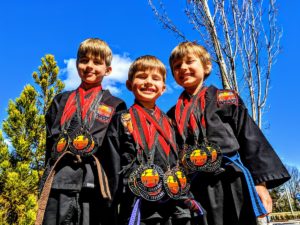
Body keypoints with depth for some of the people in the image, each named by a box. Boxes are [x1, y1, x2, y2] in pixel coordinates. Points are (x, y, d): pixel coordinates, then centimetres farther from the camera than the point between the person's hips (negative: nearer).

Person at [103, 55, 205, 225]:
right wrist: (115, 203, -7)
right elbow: (114, 166, -2)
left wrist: (184, 203, 11)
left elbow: (177, 162, 15)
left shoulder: (168, 123, 14)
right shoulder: (121, 121, 1)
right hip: (139, 207, -4)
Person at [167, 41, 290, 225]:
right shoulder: (173, 115, 13)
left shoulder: (226, 99, 6)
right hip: (194, 191, 2)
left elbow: (250, 139, 2)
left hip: (232, 184, -2)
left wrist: (260, 181, -5)